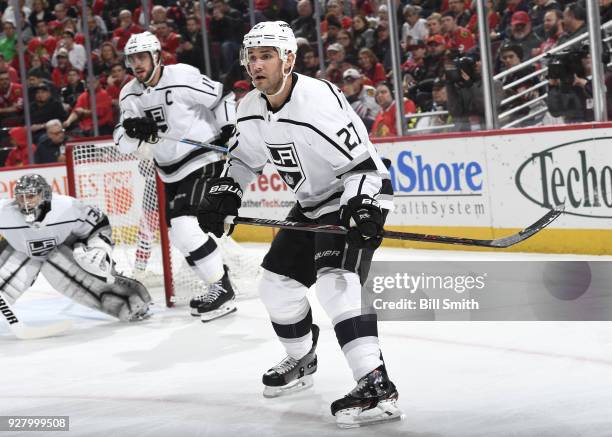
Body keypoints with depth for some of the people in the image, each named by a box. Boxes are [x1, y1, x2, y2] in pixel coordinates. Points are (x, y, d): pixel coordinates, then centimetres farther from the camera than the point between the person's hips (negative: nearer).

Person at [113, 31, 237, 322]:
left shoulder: (183, 78, -17)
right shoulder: (130, 95, 2)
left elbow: (221, 97, -7)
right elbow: (123, 142, -3)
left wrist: (228, 129, -14)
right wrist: (135, 131, -24)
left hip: (203, 160, -8)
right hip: (171, 171, 8)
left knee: (185, 227, -21)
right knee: (179, 234, 10)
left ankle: (222, 289, -13)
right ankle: (217, 286, 24)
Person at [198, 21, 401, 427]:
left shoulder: (321, 100, -27)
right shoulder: (251, 108, -2)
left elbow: (362, 162, -27)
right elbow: (245, 157, 16)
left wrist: (363, 211, -38)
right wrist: (223, 194, 1)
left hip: (358, 197, -9)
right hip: (313, 203, 9)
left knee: (335, 280, -28)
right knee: (277, 282, 12)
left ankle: (377, 386, -34)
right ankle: (302, 360, 40)